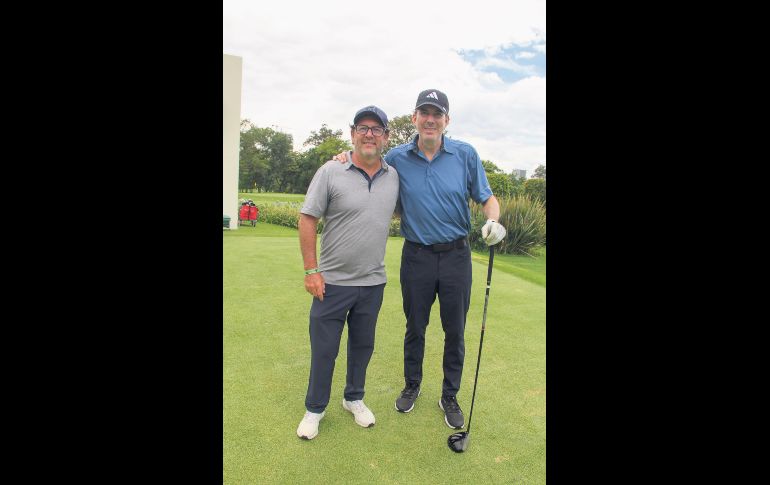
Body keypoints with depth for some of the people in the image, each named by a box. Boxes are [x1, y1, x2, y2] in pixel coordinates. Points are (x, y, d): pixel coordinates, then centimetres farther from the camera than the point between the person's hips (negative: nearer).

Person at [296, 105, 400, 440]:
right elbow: (307, 219, -7)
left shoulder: (394, 177, 3)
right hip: (332, 281, -3)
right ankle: (315, 408, 29)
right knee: (324, 348, 8)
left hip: (373, 283, 4)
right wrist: (311, 270, -10)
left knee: (363, 346, 17)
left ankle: (354, 399, 39)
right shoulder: (331, 171, -8)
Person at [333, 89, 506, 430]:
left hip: (456, 255, 0)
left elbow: (487, 198, 3)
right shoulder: (397, 158, -1)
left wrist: (493, 221, -18)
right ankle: (412, 386, 39)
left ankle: (450, 396, 30)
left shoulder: (466, 155, -3)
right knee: (415, 327, 15)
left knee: (455, 331, 10)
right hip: (416, 256, 0)